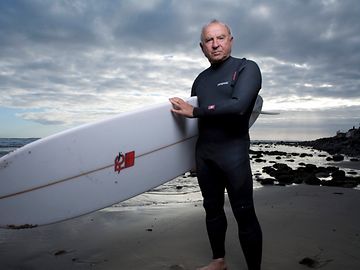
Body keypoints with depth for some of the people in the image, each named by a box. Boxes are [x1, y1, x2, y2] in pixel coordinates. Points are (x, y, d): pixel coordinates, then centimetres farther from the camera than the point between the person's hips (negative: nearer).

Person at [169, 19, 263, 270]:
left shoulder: (247, 68, -5)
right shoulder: (201, 78, 14)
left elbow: (238, 106, -22)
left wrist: (194, 111, -16)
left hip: (233, 152, -6)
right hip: (204, 152, 6)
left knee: (244, 213, -2)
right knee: (212, 208, 15)